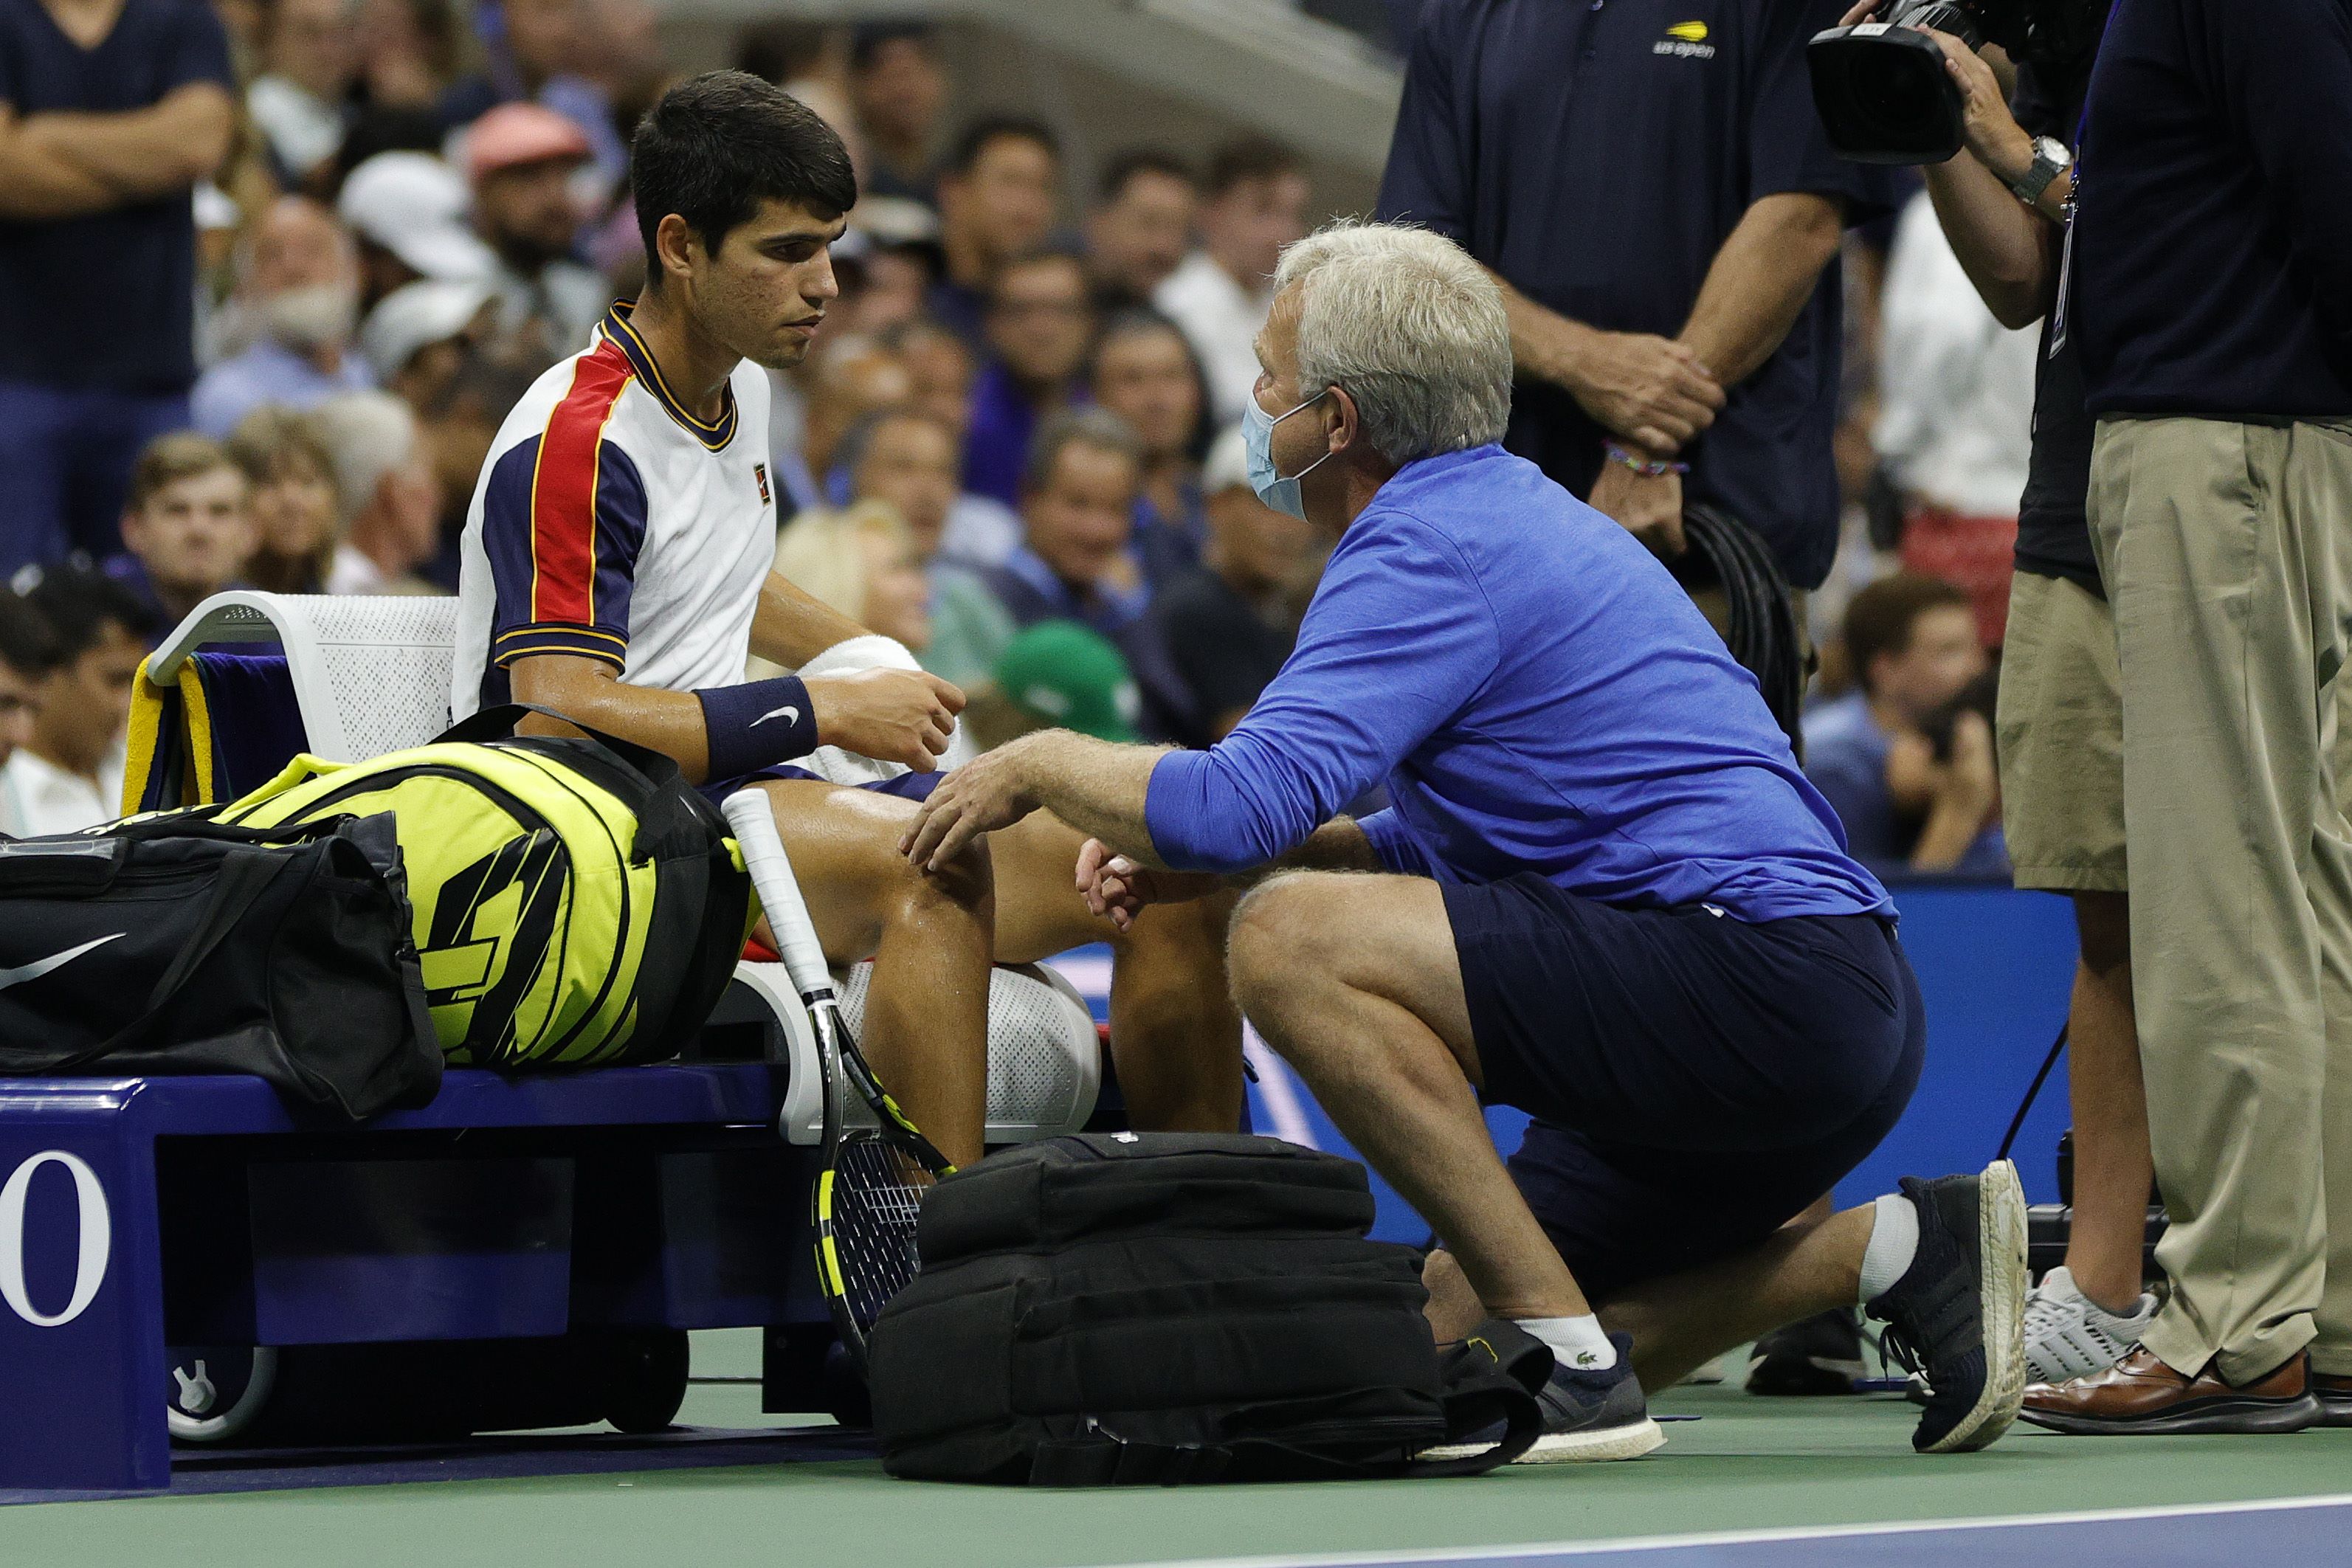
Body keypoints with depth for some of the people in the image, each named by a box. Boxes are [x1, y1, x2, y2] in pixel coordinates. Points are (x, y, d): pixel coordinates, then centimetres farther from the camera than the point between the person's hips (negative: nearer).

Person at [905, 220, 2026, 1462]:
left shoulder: (1431, 547, -11)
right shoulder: (1507, 513, 21)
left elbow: (1246, 801, -22)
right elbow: (1450, 845, 29)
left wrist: (1040, 765, -4)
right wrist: (1192, 848, 18)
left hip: (1763, 982, -10)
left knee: (1293, 943, -19)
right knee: (1456, 1330, 17)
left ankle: (1570, 1358, -17)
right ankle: (1900, 1246, 11)